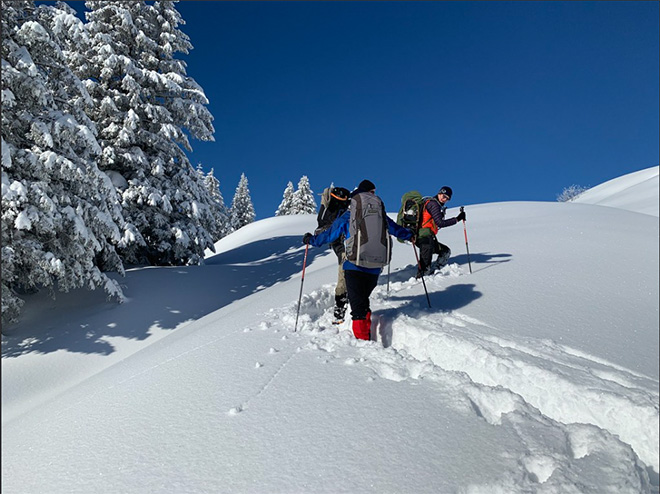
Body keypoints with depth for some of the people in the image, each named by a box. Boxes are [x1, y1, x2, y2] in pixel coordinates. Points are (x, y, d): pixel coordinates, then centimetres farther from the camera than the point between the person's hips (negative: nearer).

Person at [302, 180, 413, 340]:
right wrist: (409, 235, 49)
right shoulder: (381, 215, 11)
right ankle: (367, 336, 24)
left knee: (357, 305, -4)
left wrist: (311, 240, 28)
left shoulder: (347, 216, 2)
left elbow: (329, 234, 10)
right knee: (364, 301, 20)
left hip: (355, 267, -4)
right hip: (375, 268, 4)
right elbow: (395, 229, 27)